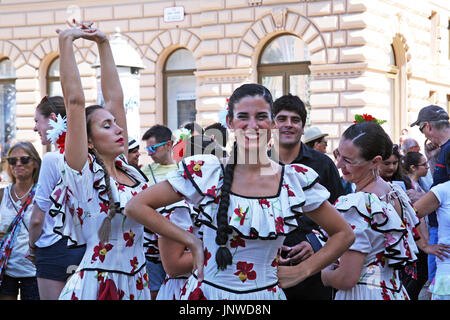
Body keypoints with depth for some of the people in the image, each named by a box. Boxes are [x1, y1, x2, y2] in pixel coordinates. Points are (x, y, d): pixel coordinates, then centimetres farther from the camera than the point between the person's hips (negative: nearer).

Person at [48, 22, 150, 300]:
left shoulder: (123, 166, 8)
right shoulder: (84, 171, -9)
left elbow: (116, 97, 10)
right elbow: (75, 100, -16)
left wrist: (103, 43, 12)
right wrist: (66, 41, -14)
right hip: (98, 285, -6)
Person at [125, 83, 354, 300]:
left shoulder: (296, 181, -4)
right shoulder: (205, 172, -8)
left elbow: (344, 234, 6)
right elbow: (136, 206, -8)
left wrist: (303, 270, -3)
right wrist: (192, 242, -10)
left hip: (265, 294, 1)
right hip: (207, 292, -1)